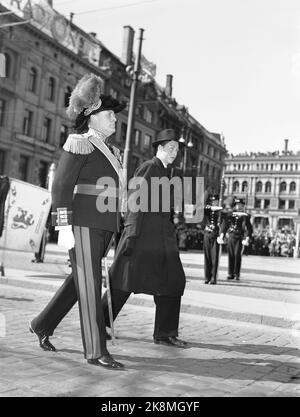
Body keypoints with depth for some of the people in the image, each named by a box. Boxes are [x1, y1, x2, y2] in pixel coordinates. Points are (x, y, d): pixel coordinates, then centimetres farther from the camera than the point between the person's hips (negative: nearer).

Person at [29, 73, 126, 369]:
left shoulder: (110, 151, 20)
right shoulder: (79, 144, -7)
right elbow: (61, 186, -12)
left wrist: (112, 228, 22)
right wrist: (63, 227, -19)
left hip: (104, 226, 9)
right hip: (82, 222, -9)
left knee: (81, 280, 14)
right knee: (89, 284, -6)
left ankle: (42, 324, 30)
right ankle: (96, 351, 1)